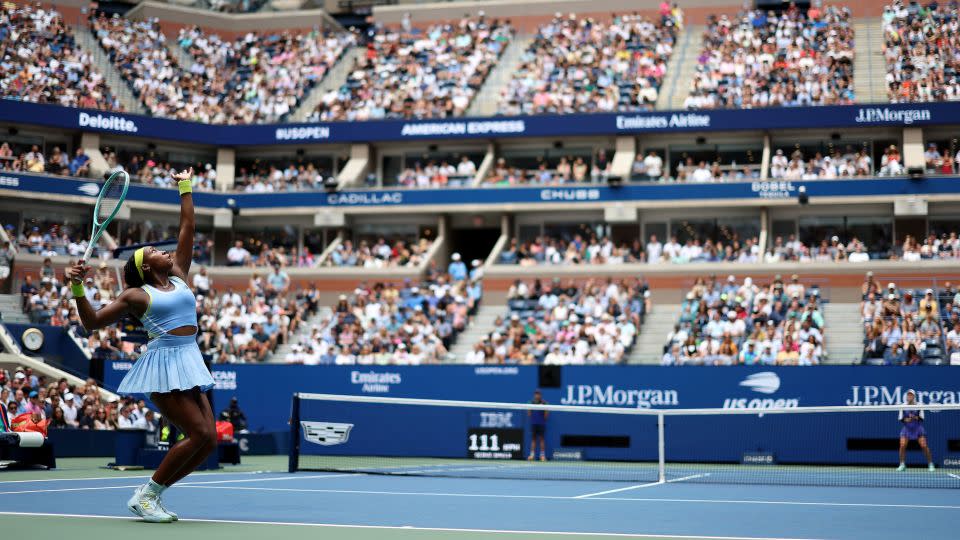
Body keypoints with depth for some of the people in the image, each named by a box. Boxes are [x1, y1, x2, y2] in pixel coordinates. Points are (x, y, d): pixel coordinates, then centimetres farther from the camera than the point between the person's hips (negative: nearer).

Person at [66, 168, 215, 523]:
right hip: (164, 364, -7)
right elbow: (92, 322, 3)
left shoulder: (179, 277, 16)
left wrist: (186, 189, 23)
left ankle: (151, 496, 7)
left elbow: (187, 228, 21)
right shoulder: (137, 295, 3)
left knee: (208, 441, -3)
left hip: (189, 363, 7)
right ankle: (144, 496, -7)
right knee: (198, 433, -18)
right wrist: (78, 288, -10)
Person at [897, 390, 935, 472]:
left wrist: (915, 418, -23)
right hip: (907, 428, 1)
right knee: (902, 445, -14)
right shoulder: (903, 407, -2)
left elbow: (921, 419, -4)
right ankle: (902, 465, -3)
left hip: (918, 428, -1)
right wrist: (906, 419, -20)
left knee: (924, 446, -9)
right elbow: (901, 419, 1)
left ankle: (930, 464, 4)